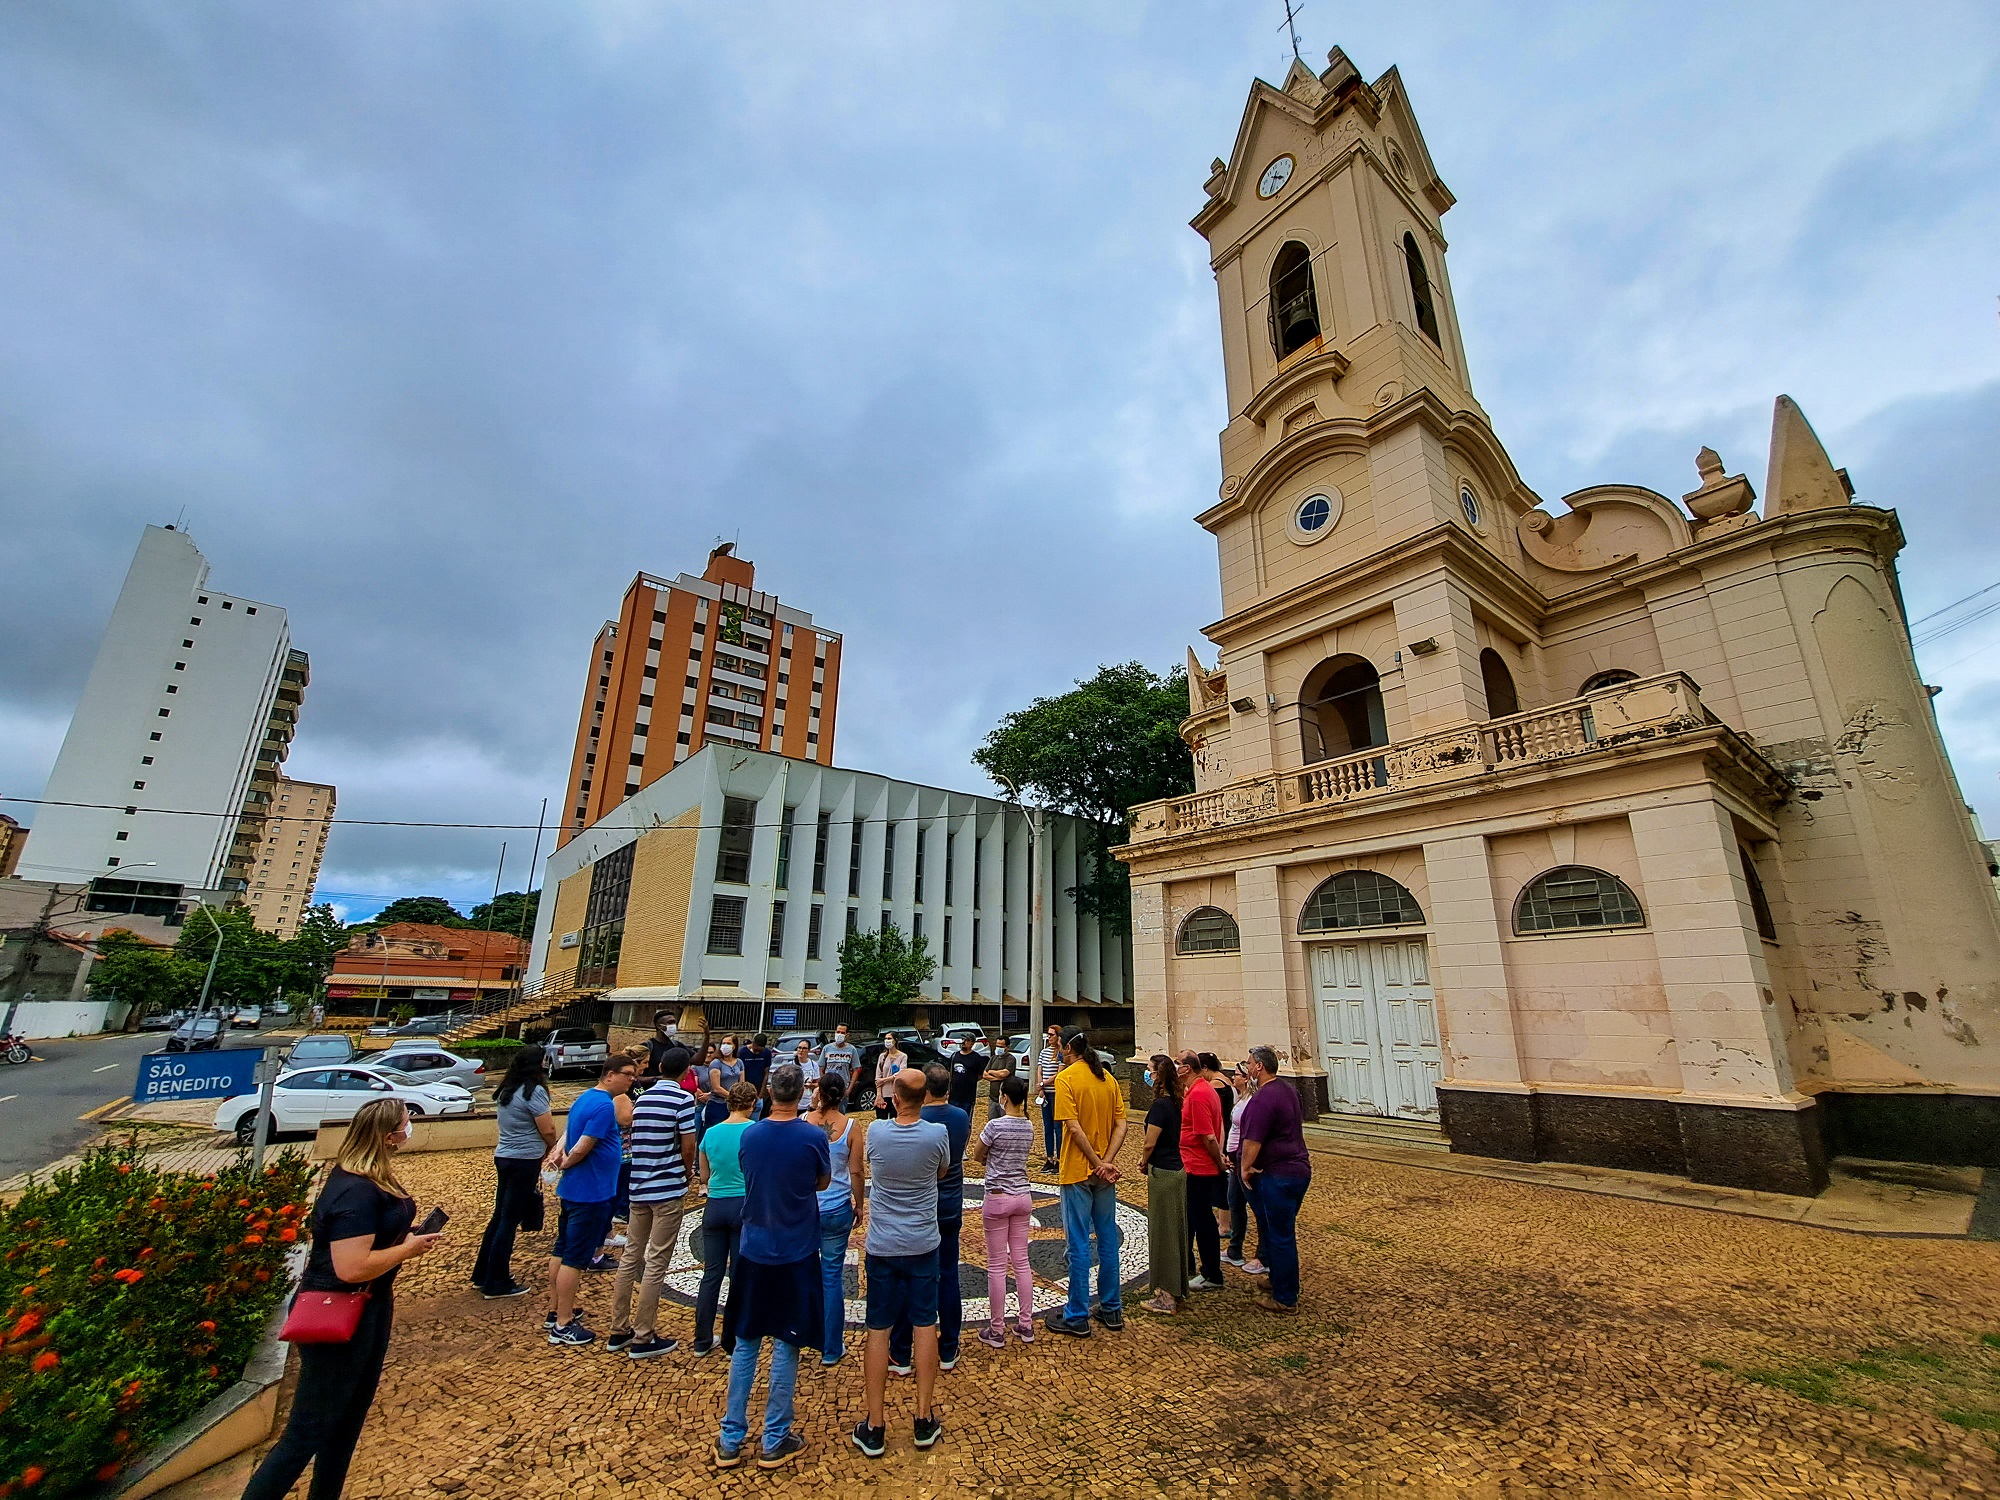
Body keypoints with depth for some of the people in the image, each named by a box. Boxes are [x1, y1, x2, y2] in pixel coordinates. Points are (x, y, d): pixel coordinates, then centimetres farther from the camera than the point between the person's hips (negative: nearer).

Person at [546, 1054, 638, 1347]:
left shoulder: (585, 1098, 8)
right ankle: (563, 1325, 11)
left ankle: (555, 1312, 32)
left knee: (561, 1250, 19)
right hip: (590, 1193, -10)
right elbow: (581, 1149, -24)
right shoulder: (604, 1106, -24)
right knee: (575, 1258, 1)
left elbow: (569, 1131, 10)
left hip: (573, 1190, 10)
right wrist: (564, 1164, -5)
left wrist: (558, 1151, -10)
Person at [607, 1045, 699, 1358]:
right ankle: (643, 1338, 9)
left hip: (639, 1186, 7)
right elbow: (687, 1147, -15)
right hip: (669, 1189, -7)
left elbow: (633, 1141, 12)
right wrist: (688, 1172, 5)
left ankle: (619, 1331, 23)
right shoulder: (683, 1099, -14)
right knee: (657, 1263, 2)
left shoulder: (641, 1099, 7)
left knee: (630, 1256, 15)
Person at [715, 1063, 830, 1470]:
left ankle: (730, 1440, 25)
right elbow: (823, 1182, 0)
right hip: (796, 1253, -3)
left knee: (745, 1344, 17)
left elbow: (748, 1176, 10)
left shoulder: (750, 1134, -6)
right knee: (786, 1346, 10)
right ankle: (775, 1442, 21)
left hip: (754, 1250, 3)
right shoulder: (813, 1136, -17)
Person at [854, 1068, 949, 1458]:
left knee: (878, 1330, 10)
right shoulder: (937, 1134, -16)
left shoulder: (876, 1133, -14)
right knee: (925, 1326, 12)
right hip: (923, 1244, 0)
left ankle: (874, 1426, 18)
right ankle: (925, 1418, 22)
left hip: (882, 1246, 0)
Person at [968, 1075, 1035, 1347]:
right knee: (1021, 1262, 15)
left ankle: (997, 1331, 15)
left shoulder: (996, 1125, -18)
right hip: (1023, 1197, 6)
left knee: (997, 1266, 6)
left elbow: (977, 1156, -5)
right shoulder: (1029, 1127, 1)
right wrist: (993, 1157, 6)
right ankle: (1026, 1325, 23)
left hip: (997, 1199, -6)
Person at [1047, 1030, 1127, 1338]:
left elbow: (1074, 1127, -20)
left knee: (1079, 1245, 4)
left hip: (1078, 1171, -5)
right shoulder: (1109, 1078, 4)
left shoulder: (1066, 1078, -14)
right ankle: (1112, 1310, 26)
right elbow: (1121, 1126, -1)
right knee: (1108, 1240, 15)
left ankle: (1077, 1317, 14)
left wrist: (1098, 1163, -13)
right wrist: (1106, 1162, -9)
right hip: (1104, 1171, 6)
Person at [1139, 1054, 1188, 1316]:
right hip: (1176, 1169, 9)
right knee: (1174, 1231, 17)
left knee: (1163, 1232, 2)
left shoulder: (1160, 1105, -22)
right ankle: (1175, 1289, 29)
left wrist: (1144, 1163, 1)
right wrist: (1148, 1161, 8)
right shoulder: (1174, 1102, 5)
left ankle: (1167, 1296, 12)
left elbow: (1150, 1143, -18)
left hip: (1162, 1174, -9)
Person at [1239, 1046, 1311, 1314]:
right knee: (1282, 1233, 21)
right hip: (1299, 1169, 10)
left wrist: (1245, 1168, -10)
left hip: (1277, 1176, -10)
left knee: (1279, 1237, 3)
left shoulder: (1262, 1099, -22)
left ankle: (1285, 1299, 14)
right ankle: (1280, 1284, 34)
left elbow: (1253, 1141, -23)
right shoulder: (1288, 1091, 9)